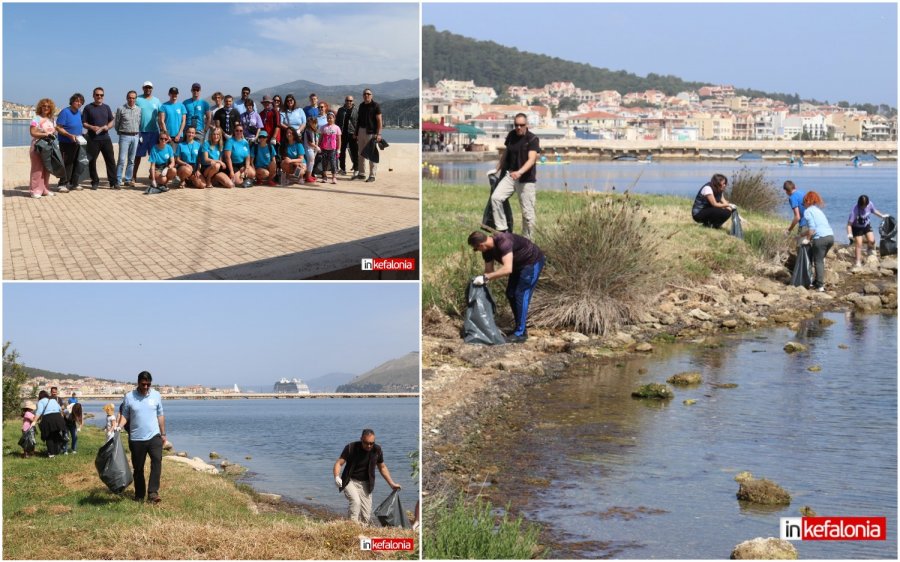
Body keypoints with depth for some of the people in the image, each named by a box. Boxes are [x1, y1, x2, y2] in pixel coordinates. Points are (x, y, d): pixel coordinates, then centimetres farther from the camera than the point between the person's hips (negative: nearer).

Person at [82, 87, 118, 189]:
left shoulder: (106, 107, 13)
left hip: (105, 138, 3)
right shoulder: (88, 108, 2)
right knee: (92, 161, 1)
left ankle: (113, 182, 4)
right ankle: (95, 182, 12)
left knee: (111, 160, 0)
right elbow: (83, 123, 0)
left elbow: (112, 121, 16)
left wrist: (108, 126, -5)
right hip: (93, 139, -3)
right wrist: (92, 127, -17)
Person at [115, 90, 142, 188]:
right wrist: (120, 133, 7)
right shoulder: (121, 109, -1)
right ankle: (118, 180, -5)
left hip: (135, 137, 4)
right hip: (124, 136, -4)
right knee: (122, 159, -8)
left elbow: (140, 124, 12)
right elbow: (117, 124, 5)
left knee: (131, 160, 7)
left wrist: (139, 135, 6)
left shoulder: (139, 110, 8)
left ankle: (128, 180, 13)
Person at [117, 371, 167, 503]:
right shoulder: (129, 397, -1)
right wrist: (118, 427, -18)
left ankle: (153, 492, -25)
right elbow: (124, 415, 1)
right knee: (138, 468, 7)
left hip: (154, 436, 0)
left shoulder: (156, 396, 4)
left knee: (157, 460, -22)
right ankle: (139, 496, 19)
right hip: (136, 439, 0)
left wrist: (163, 434, 14)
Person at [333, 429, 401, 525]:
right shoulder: (351, 448, -14)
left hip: (365, 484, 3)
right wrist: (337, 477, -34)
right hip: (350, 481, -3)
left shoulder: (377, 450, -4)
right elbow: (339, 463, -15)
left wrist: (392, 484, 12)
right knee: (355, 501, -31)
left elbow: (382, 467, 12)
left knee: (366, 517, -3)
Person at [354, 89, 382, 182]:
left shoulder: (375, 105, -5)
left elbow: (379, 120, -9)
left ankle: (372, 175, -2)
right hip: (361, 131, 7)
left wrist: (379, 133, -17)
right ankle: (361, 174, 18)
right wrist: (356, 132, 16)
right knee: (361, 153, 11)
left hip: (371, 132, -7)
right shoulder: (361, 105, 15)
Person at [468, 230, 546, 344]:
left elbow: (507, 269, -44)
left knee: (521, 295, -10)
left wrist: (485, 277, -41)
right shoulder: (488, 250, -8)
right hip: (520, 263, 9)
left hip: (533, 262, -9)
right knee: (511, 294, 9)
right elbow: (489, 271, 3)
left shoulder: (503, 242, -36)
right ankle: (520, 327, 21)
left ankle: (521, 333, -5)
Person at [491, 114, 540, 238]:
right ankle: (502, 229, -11)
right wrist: (497, 169, 18)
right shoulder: (511, 135, 4)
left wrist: (520, 172, -40)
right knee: (495, 197, -17)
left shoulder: (533, 139, -12)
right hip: (510, 175, 5)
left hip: (526, 179, -5)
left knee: (528, 212, -1)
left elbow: (531, 159, -24)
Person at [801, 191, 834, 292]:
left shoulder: (808, 211, 1)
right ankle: (818, 281, 20)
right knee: (820, 260, 18)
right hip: (831, 236, 7)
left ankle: (820, 286, -6)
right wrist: (803, 235, 40)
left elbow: (812, 228, -11)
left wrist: (807, 239, 0)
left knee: (818, 261, -1)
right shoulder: (818, 210, 25)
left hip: (821, 238, -7)